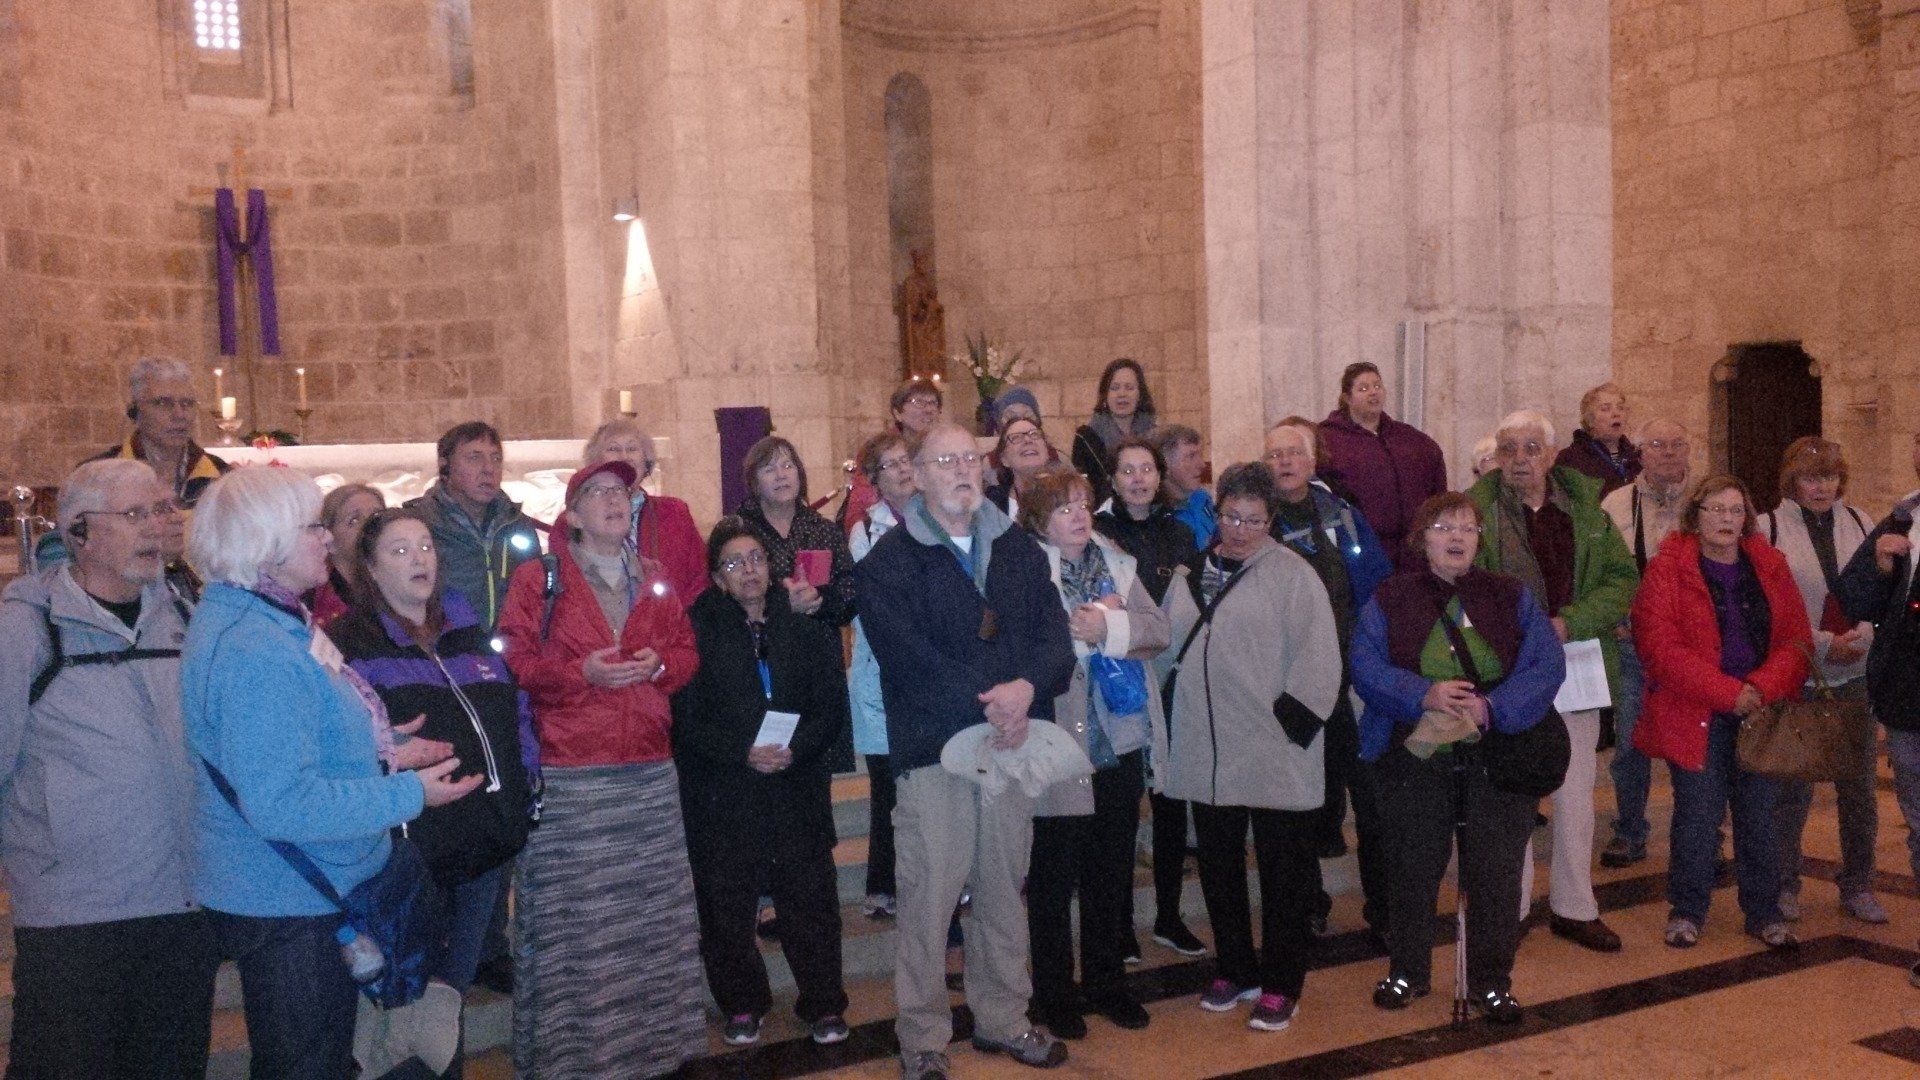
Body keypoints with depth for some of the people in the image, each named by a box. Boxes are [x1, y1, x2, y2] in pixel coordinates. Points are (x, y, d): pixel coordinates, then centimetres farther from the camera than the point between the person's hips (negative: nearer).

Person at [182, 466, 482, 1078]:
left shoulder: (273, 621, 8)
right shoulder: (252, 649, -26)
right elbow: (283, 803, -31)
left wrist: (383, 755, 10)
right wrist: (409, 794, -23)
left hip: (317, 893, 10)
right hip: (290, 908, -10)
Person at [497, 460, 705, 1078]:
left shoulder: (652, 580, 15)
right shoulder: (538, 578, 2)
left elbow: (686, 650, 16)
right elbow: (515, 660, -4)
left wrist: (659, 663, -5)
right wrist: (582, 672, -17)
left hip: (649, 773, 4)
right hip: (569, 777, -4)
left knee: (651, 908, 7)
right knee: (573, 917, -4)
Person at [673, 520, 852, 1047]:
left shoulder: (805, 626, 6)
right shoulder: (700, 631, 1)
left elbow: (832, 708, 3)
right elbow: (687, 717, -4)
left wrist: (796, 748, -14)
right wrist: (742, 752, -16)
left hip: (798, 786, 1)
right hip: (724, 793, -1)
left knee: (810, 899, 3)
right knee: (727, 905, 5)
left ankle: (824, 1005, 17)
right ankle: (742, 1005, 22)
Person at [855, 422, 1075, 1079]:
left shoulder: (1019, 551, 13)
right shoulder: (889, 561, -2)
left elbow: (1055, 639, 4)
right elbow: (910, 660, -13)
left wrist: (1026, 687, -17)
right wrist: (986, 706, -19)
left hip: (1012, 743, 4)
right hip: (932, 751, -4)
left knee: (1004, 890, 13)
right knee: (928, 896, -2)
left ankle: (1002, 1019, 28)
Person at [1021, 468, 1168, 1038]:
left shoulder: (1117, 564, 10)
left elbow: (1157, 629, 0)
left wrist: (1108, 627, -16)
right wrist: (1097, 622, -15)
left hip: (1119, 743, 6)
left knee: (1113, 875, 16)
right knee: (1055, 879, 5)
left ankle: (1107, 982, 31)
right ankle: (1054, 995, 20)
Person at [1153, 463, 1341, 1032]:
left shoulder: (1292, 574, -6)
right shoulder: (1192, 574, 10)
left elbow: (1317, 655, -11)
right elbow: (1167, 648, 16)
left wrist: (1293, 719, -15)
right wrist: (1166, 724, 12)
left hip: (1274, 755, -5)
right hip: (1206, 752, 5)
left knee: (1282, 872, 5)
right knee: (1219, 867, 15)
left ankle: (1281, 985, 18)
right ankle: (1235, 970, 31)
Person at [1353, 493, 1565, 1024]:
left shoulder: (1511, 597, 3)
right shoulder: (1391, 600, 1)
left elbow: (1547, 665, -6)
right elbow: (1366, 668, -8)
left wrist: (1492, 706, -21)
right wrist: (1422, 695, -24)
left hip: (1496, 756, 0)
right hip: (1415, 757, 0)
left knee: (1496, 874, 5)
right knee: (1413, 870, 12)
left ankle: (1491, 981, 20)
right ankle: (1407, 971, 29)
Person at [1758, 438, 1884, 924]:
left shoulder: (1859, 523, 8)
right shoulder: (1769, 528, -4)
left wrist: (1863, 634, -10)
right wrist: (1822, 643, -14)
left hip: (1855, 673, 3)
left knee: (1859, 785, 8)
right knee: (1793, 786, 4)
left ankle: (1858, 886, 22)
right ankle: (1783, 885, 18)